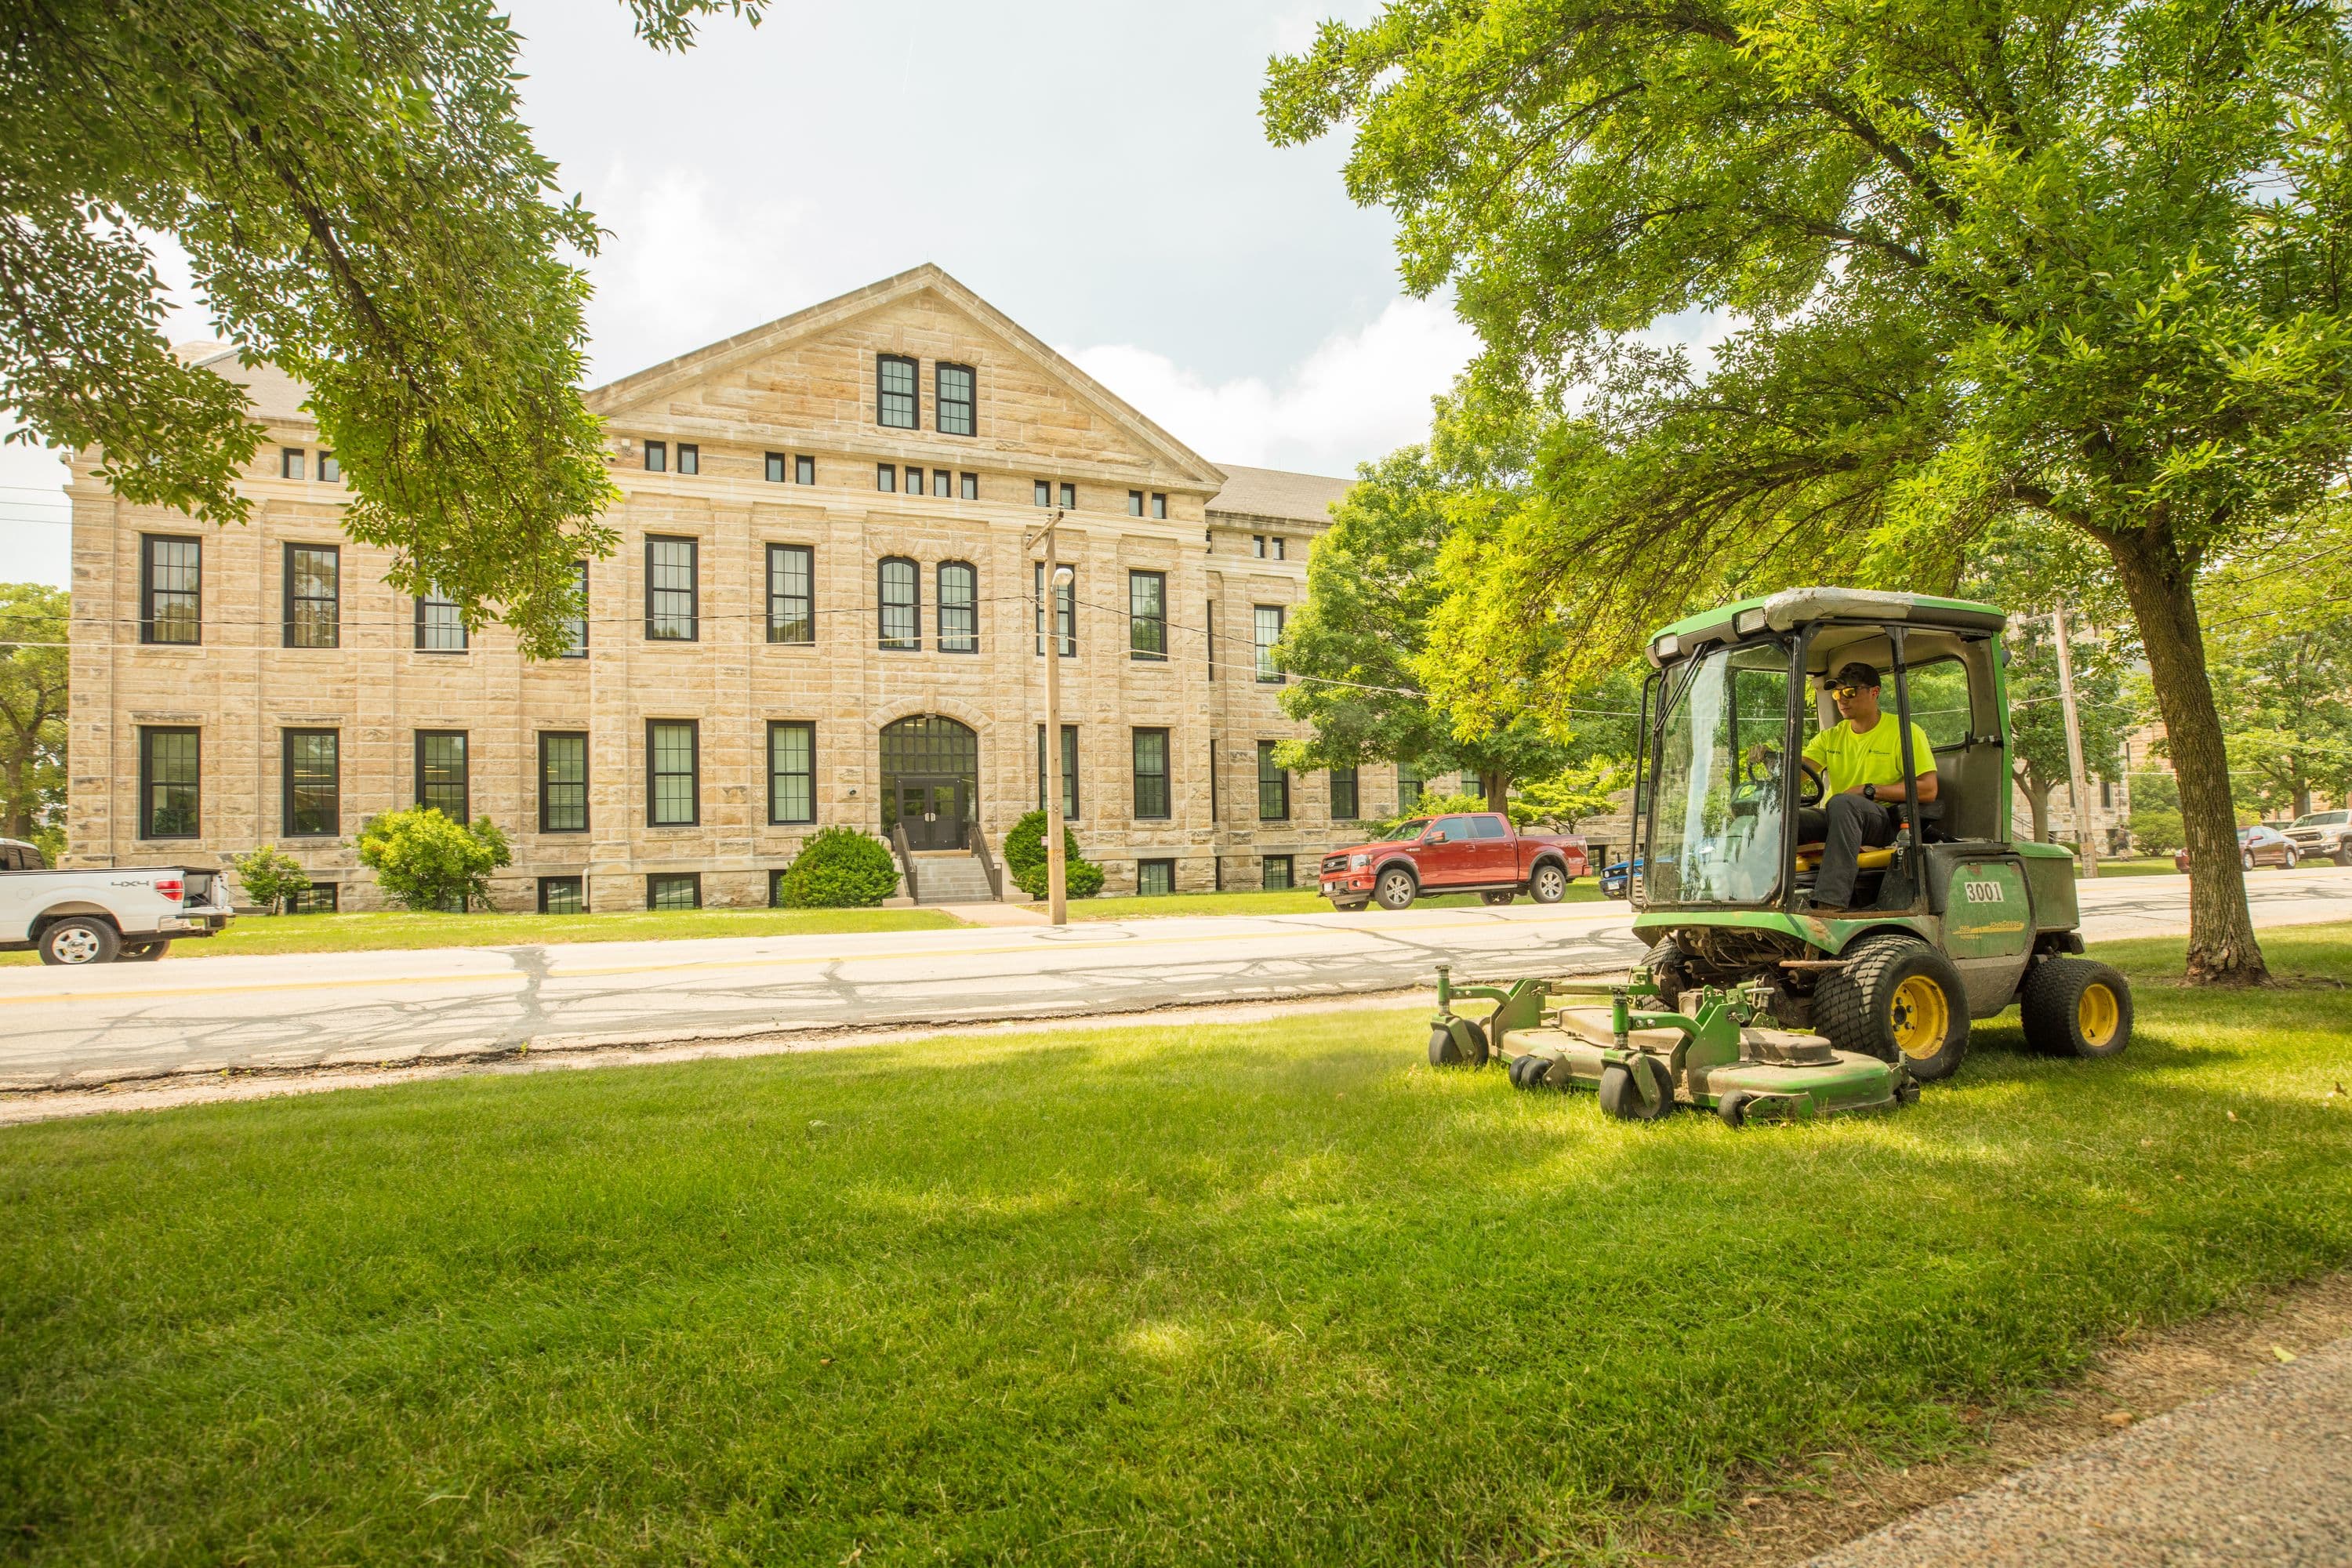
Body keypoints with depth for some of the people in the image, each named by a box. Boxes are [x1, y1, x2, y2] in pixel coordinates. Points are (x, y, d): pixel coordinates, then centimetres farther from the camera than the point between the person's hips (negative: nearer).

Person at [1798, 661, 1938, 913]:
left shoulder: (1905, 732, 4)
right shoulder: (1831, 737, 17)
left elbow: (1928, 789, -5)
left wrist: (1870, 790, -14)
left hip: (1883, 819, -4)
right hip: (1832, 817, 4)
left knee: (1842, 803, -39)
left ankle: (1831, 904, -49)